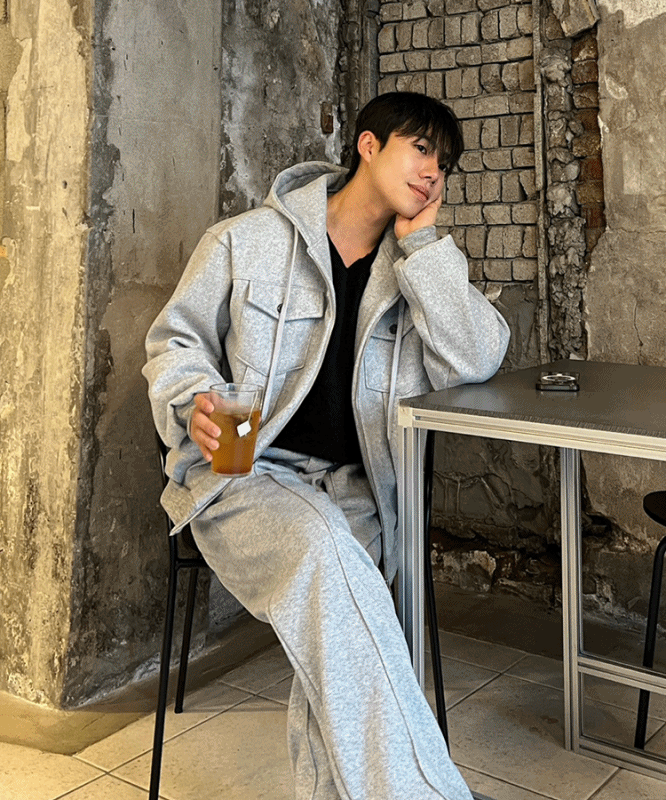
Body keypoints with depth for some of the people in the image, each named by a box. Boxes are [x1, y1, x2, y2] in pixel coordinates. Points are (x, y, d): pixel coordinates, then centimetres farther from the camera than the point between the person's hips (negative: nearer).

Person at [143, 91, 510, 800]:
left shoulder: (418, 267, 12)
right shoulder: (247, 241, 3)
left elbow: (473, 362, -5)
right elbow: (174, 338, 10)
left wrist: (421, 240, -6)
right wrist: (195, 399, -13)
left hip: (353, 489, 3)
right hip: (239, 474, -3)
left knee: (335, 637, -26)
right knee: (322, 551, -35)